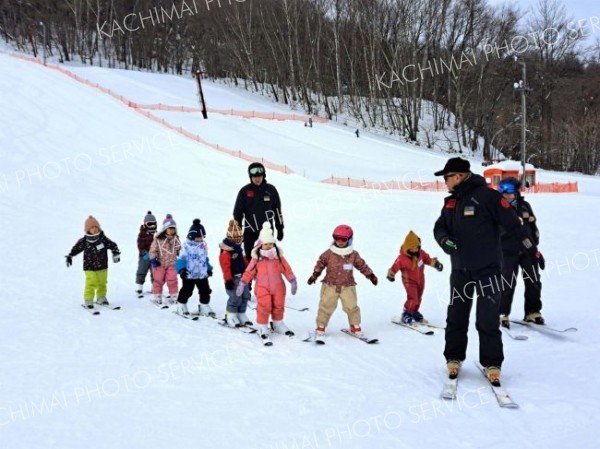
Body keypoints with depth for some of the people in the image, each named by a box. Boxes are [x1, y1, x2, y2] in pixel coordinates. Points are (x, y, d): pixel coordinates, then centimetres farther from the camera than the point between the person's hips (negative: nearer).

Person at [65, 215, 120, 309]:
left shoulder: (103, 239, -5)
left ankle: (101, 298, 31)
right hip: (89, 268, -3)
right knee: (91, 284, -11)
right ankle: (88, 300, 2)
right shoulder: (83, 241, -7)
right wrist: (69, 256, 2)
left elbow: (113, 245, 4)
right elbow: (76, 249, 6)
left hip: (102, 267, 3)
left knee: (102, 283, 13)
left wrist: (116, 254, -3)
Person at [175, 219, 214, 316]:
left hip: (203, 274, 5)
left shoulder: (203, 245, 7)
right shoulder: (187, 246, -12)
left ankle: (204, 306, 19)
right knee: (186, 291, 6)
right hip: (189, 275, -5)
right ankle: (181, 305, 24)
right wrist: (181, 269, -24)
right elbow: (181, 258, -13)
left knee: (205, 291, 7)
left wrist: (209, 268, 20)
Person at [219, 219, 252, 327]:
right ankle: (230, 315, 7)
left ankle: (241, 314, 22)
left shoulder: (238, 249, 12)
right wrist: (228, 280, -23)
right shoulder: (226, 251, -18)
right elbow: (225, 266, -21)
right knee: (235, 297, -10)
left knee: (245, 296, 11)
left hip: (242, 276, 9)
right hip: (233, 278, -9)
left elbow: (243, 261, 24)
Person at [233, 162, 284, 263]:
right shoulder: (244, 191, 0)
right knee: (250, 258, 2)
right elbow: (237, 212, 2)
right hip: (250, 232, 0)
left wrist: (280, 229, 11)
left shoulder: (271, 190, 4)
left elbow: (277, 210, 11)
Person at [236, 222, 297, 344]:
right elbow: (249, 271, -2)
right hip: (262, 287, -3)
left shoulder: (278, 256, -1)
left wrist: (292, 281, 1)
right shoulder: (257, 258, -6)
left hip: (278, 286, 3)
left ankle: (278, 324, 34)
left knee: (278, 306, 13)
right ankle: (262, 328, 9)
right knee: (264, 307, -7)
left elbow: (286, 269, 3)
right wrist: (242, 283, -5)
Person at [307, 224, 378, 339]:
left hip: (347, 286, 1)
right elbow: (320, 263, 5)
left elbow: (362, 265, 9)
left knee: (351, 306, -1)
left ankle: (355, 326, 18)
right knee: (326, 306, 2)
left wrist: (371, 275, 6)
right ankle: (321, 327, 16)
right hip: (330, 285, -1)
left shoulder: (353, 255, -2)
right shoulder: (329, 253, -5)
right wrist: (315, 275, -1)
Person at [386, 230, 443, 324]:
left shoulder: (421, 253, -11)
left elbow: (427, 259, 6)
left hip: (420, 279, 6)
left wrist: (435, 263, -2)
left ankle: (414, 312, 38)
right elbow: (394, 267, -26)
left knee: (418, 298, 17)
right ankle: (406, 314, 0)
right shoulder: (402, 258, -27)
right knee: (413, 299, -18)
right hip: (409, 281, -6)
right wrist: (391, 274, -42)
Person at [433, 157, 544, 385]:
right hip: (460, 270, 6)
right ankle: (453, 358, 23)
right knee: (456, 317, 10)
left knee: (487, 321, -4)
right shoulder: (451, 201, 10)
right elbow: (439, 227, 10)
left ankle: (492, 363, 9)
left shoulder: (487, 196, -11)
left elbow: (512, 224, -10)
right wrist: (445, 240, -14)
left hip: (487, 270, -6)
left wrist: (532, 250, -9)